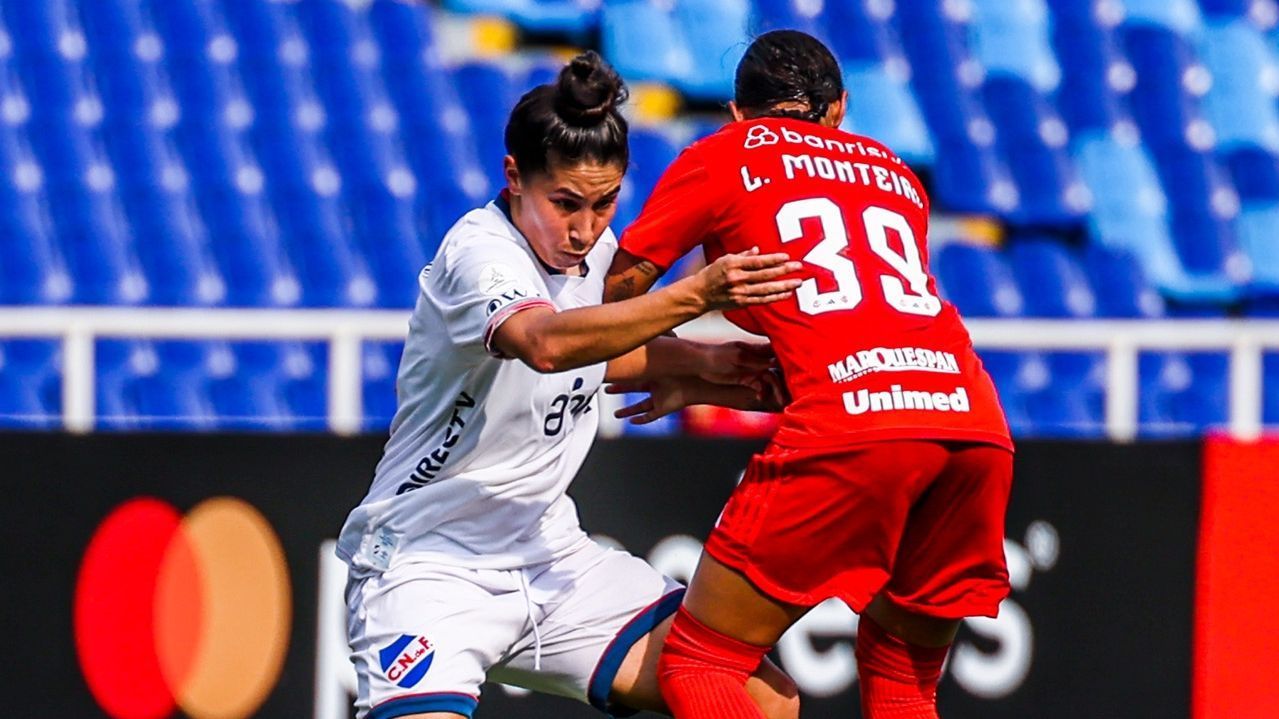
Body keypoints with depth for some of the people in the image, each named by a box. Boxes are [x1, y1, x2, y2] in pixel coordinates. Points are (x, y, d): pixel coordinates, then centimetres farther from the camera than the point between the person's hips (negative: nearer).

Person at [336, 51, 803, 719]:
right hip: (428, 558, -7)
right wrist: (696, 294, -49)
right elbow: (547, 343, -40)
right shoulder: (478, 252, -19)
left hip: (550, 557, 7)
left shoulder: (595, 248, 4)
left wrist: (701, 363, 5)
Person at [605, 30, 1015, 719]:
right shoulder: (895, 172, 31)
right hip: (975, 421, 5)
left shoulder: (723, 156, 18)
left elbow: (615, 292, 19)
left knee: (697, 662, 5)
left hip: (847, 427, -5)